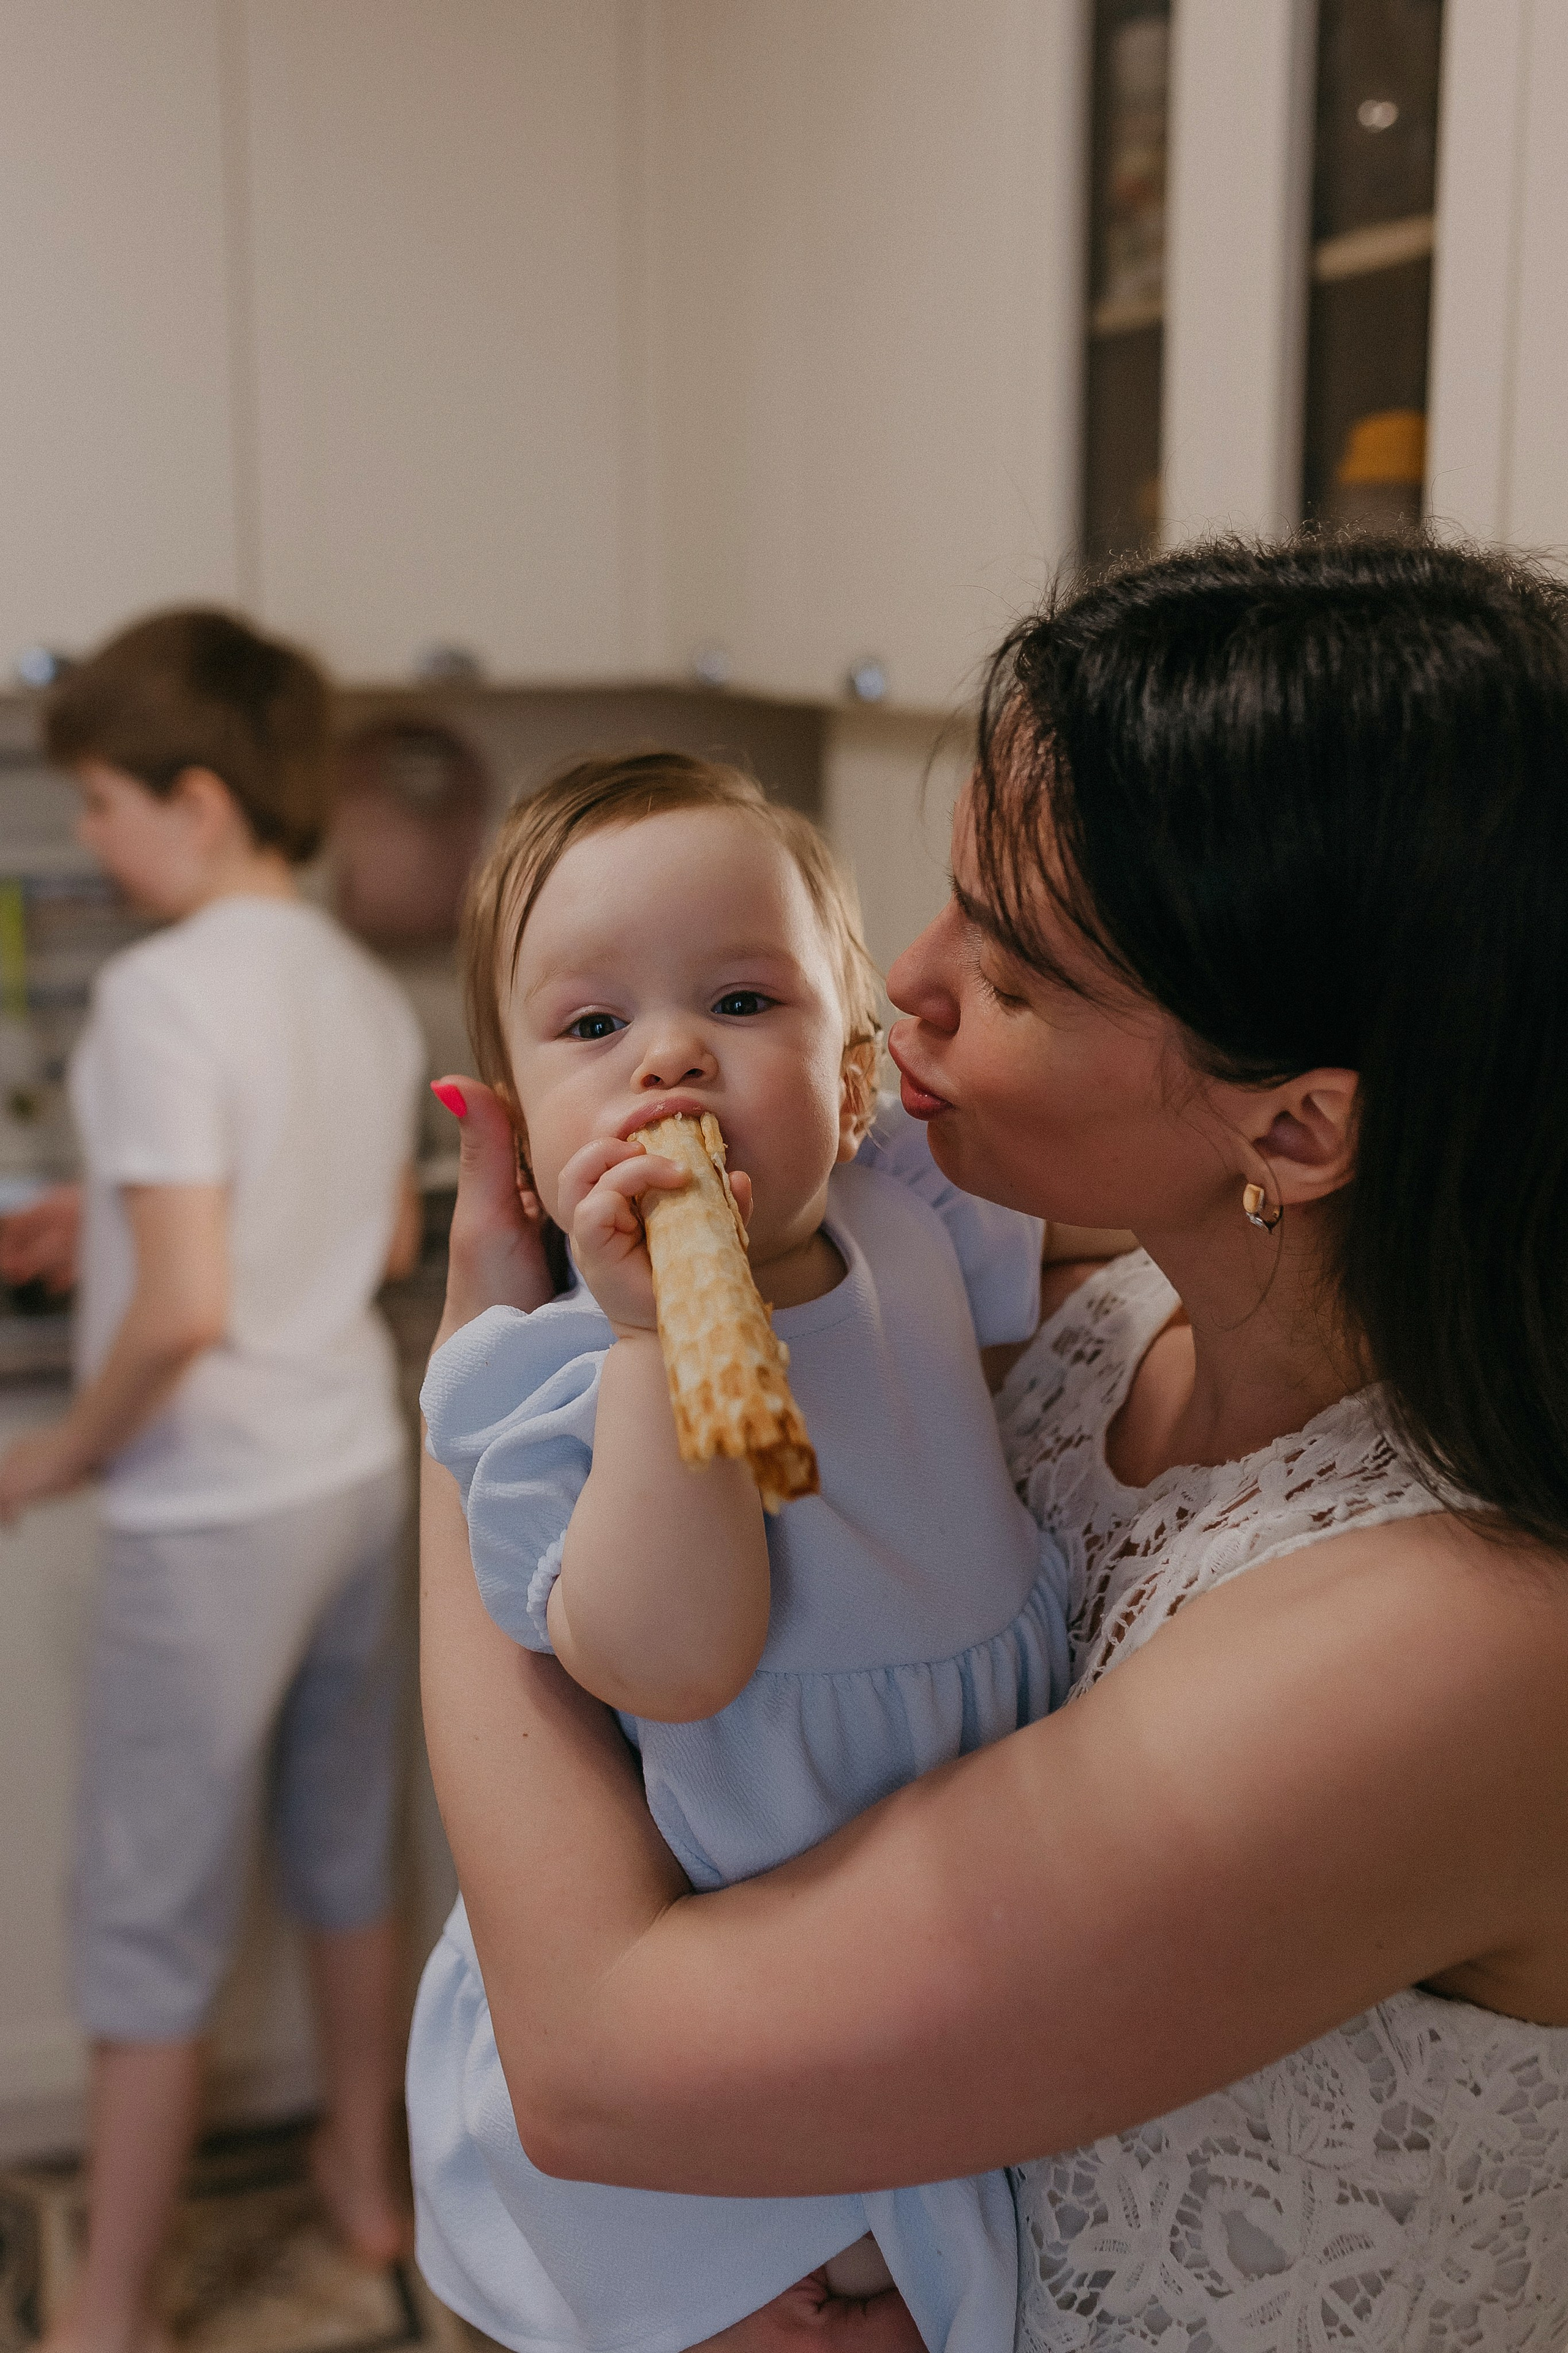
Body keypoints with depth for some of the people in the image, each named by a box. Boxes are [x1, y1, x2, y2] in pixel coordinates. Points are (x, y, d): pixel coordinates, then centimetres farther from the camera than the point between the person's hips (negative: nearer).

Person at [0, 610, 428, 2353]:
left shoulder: (159, 993, -20)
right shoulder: (364, 992, 4)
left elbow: (184, 1309, -26)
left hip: (216, 1511, -7)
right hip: (358, 1471, 8)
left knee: (151, 1917, 6)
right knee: (346, 1852, 22)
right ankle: (365, 2175, 39)